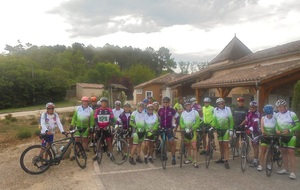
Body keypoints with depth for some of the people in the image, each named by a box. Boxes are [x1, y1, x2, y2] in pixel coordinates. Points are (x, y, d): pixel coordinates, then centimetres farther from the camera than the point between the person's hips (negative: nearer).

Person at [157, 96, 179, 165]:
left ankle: (173, 157, 1)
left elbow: (177, 117, 1)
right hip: (162, 128, 2)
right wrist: (158, 125, 5)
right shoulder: (160, 110, 1)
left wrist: (175, 124, -8)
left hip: (169, 128, -2)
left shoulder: (172, 110, -5)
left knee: (171, 142, -7)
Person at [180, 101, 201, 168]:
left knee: (194, 147, -10)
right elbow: (181, 122, 3)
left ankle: (195, 162, -4)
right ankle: (189, 159, 27)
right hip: (185, 132, 4)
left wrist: (191, 129, -15)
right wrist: (185, 128, -13)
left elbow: (197, 123, -8)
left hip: (193, 131, -4)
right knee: (188, 146, 13)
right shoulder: (183, 113, 7)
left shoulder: (195, 112, -3)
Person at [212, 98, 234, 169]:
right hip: (219, 129, 3)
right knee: (221, 144, 14)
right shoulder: (215, 110, -1)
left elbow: (231, 119, -6)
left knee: (225, 145, -4)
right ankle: (222, 158, 29)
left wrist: (231, 129, -9)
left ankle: (226, 161, -1)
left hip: (226, 129, -3)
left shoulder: (227, 109, -6)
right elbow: (214, 119, -6)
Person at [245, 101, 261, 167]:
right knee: (253, 145, 16)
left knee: (256, 145, -4)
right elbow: (246, 121, 11)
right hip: (249, 130, 8)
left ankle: (255, 161, 2)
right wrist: (246, 128, 1)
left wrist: (250, 129, -37)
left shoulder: (257, 114, -17)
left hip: (255, 131, -8)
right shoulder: (248, 113, 7)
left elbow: (255, 123, -28)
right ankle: (256, 159, 29)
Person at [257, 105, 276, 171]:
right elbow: (262, 126, -15)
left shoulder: (275, 119, -5)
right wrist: (263, 132, -33)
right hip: (265, 136, 0)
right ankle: (260, 165, 1)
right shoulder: (263, 118, -3)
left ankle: (268, 164, 26)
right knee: (263, 151, -1)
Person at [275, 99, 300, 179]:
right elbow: (275, 124, 7)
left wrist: (289, 130, -23)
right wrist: (276, 130, -14)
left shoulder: (292, 114, -11)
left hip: (290, 136, -5)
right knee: (284, 152, 11)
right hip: (281, 136, 5)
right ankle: (285, 169, 23)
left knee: (291, 152, -7)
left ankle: (292, 172, -2)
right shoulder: (277, 115, 2)